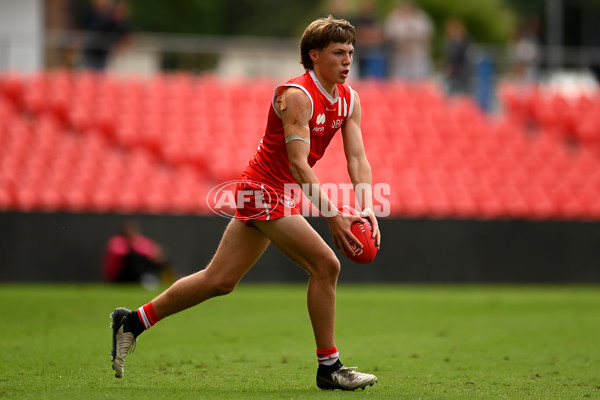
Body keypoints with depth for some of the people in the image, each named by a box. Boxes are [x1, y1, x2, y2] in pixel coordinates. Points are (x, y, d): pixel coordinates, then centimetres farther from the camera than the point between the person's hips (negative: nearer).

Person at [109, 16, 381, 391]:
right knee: (326, 264, -15)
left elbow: (358, 159, 1)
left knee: (219, 281, 11)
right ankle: (329, 367, -6)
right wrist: (332, 215, -33)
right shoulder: (296, 95, -20)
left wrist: (367, 209, -16)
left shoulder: (349, 99, 6)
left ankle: (133, 322, 23)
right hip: (265, 190, -9)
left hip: (281, 196, 9)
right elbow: (298, 163, -27)